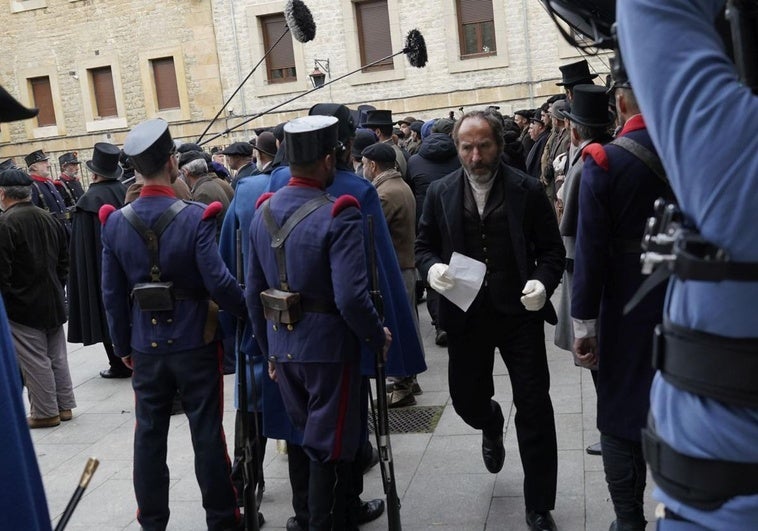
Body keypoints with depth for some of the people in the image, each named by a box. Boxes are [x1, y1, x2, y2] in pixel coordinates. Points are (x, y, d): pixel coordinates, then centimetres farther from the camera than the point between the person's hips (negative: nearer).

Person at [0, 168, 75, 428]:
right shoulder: (48, 219, 6)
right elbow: (64, 260, 12)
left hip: (22, 306, -7)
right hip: (54, 302, 7)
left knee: (35, 360, 2)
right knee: (57, 357, 14)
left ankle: (45, 412, 10)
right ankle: (64, 406, 23)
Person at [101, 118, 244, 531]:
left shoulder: (115, 223, -2)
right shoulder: (195, 217, -15)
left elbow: (113, 295, 3)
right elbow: (218, 282, -20)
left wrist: (123, 346, 14)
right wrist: (249, 311, -2)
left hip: (146, 346, 4)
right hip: (194, 343, -3)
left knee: (149, 435, 13)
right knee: (207, 434, 7)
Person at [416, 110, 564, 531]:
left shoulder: (527, 190, -4)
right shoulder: (440, 192, 2)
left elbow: (551, 249, -1)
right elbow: (424, 245, 8)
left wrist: (543, 282, -20)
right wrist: (432, 268, -14)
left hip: (520, 312, -2)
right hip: (467, 314, 2)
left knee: (535, 408, 1)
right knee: (466, 399, 10)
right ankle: (492, 425, 51)